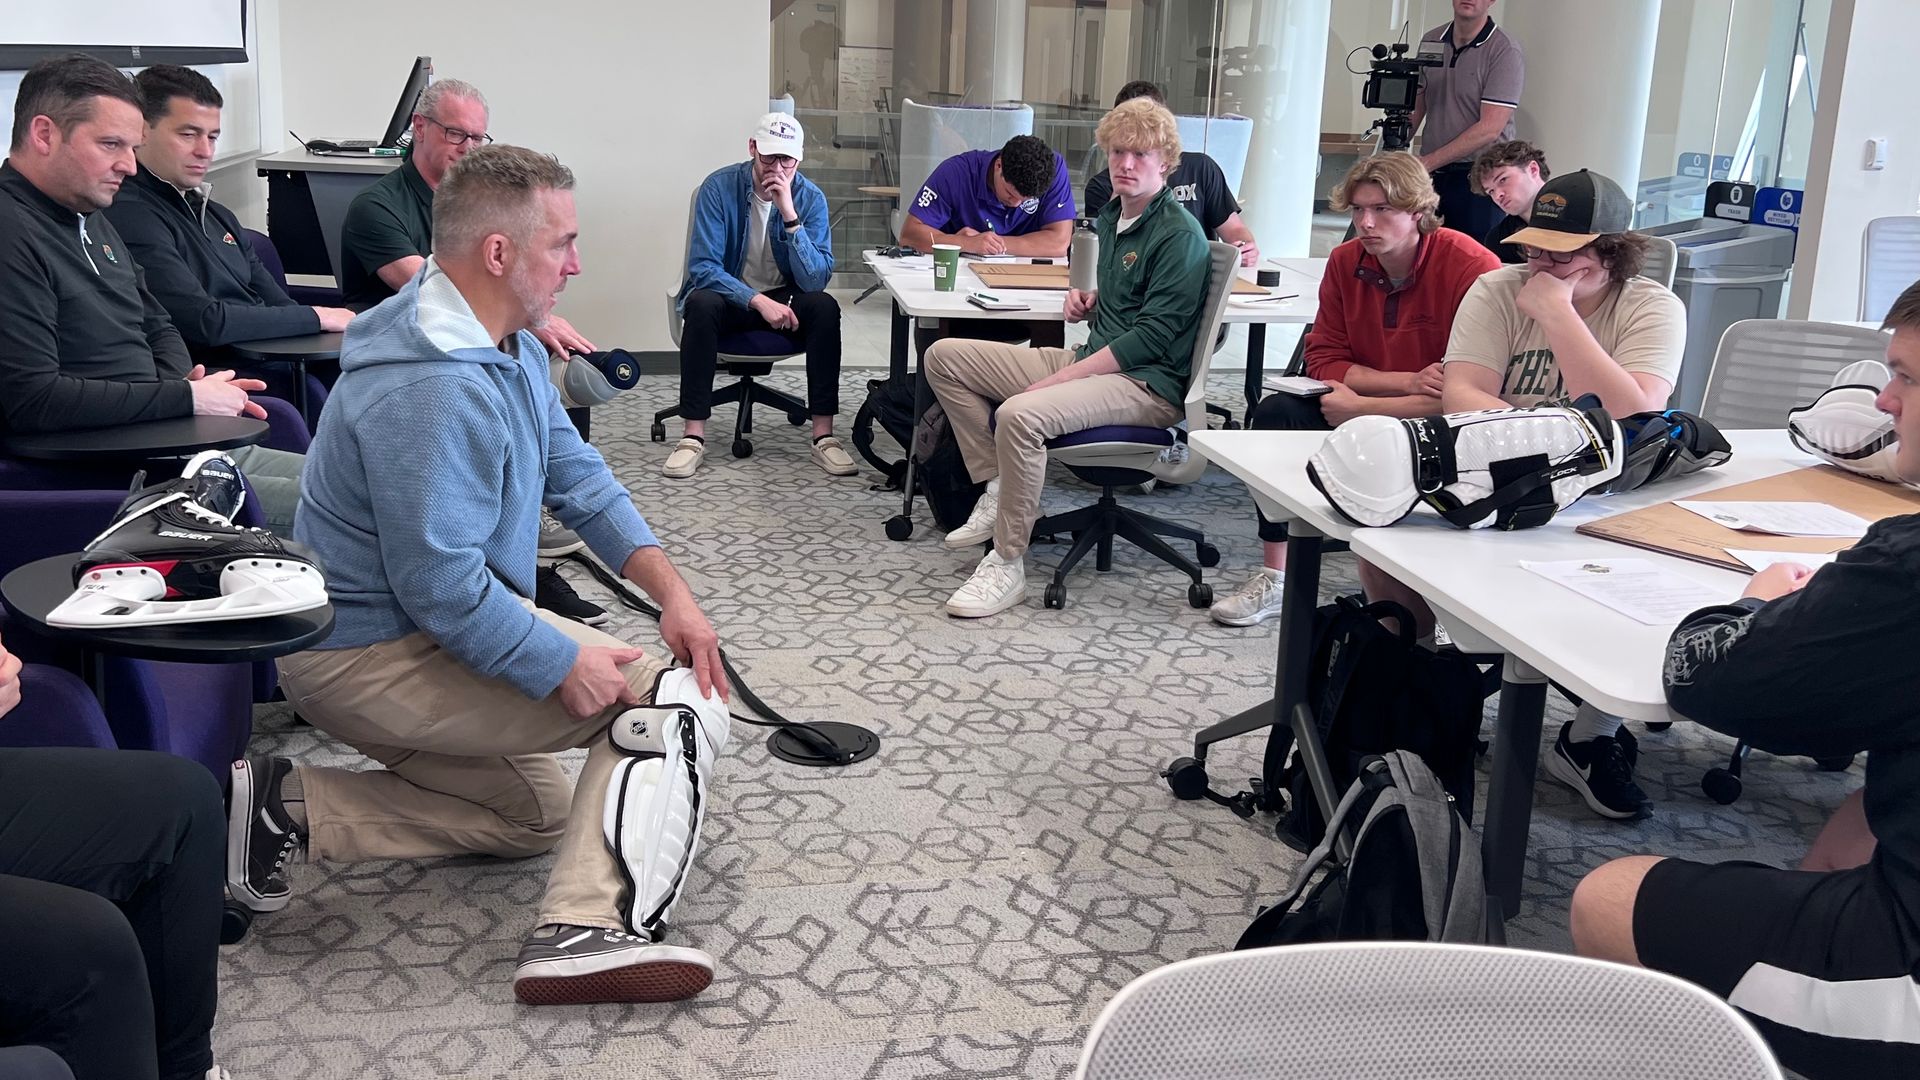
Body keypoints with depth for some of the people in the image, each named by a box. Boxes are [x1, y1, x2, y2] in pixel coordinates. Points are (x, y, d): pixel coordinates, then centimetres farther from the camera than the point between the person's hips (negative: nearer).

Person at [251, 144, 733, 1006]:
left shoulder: (506, 341, 4)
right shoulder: (433, 391, -29)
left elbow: (573, 471, 4)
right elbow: (442, 587, -29)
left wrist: (669, 587, -6)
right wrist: (563, 666, -24)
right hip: (376, 658, -11)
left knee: (532, 813, 25)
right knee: (666, 693, -14)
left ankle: (287, 807, 11)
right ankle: (587, 931, -23)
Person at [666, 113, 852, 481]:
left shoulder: (811, 198, -10)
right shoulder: (719, 187, -14)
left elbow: (816, 280, -20)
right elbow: (702, 267, -20)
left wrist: (790, 216, -30)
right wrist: (758, 301, -32)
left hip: (784, 298, 2)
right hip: (730, 295, -1)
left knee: (825, 307, -28)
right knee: (701, 304, -34)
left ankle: (824, 436, -25)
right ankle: (694, 435, -29)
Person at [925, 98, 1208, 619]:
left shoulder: (1179, 234, -12)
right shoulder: (1111, 218, 15)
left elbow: (1153, 336, -19)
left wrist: (1057, 380, -22)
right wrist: (1088, 301, 7)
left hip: (1148, 383, -9)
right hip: (1092, 360, 9)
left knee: (1021, 414, -36)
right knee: (945, 356, 4)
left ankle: (1007, 566, -24)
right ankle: (999, 487, 1)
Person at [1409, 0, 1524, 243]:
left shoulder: (1505, 52, -10)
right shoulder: (1430, 41, 9)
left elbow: (1489, 130, -16)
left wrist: (1429, 162, -17)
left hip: (1477, 177, -5)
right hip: (1430, 174, 5)